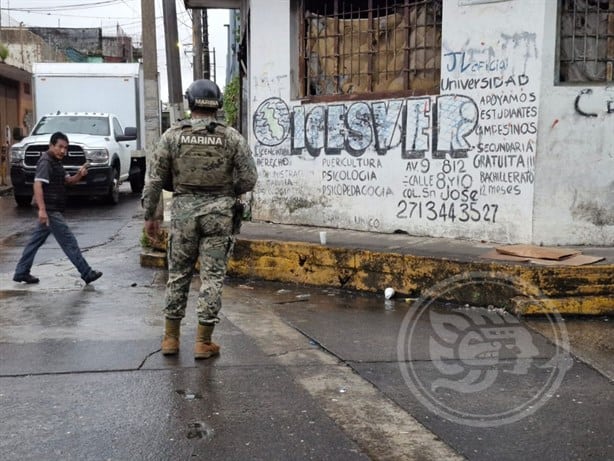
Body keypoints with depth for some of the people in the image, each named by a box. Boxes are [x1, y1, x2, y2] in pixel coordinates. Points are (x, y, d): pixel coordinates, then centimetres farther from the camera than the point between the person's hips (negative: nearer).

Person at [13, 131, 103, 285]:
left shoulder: (56, 162, 16)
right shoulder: (45, 162, -14)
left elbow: (68, 180, 18)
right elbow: (37, 185, -22)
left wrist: (79, 174, -4)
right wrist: (42, 209, -30)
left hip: (53, 210, 10)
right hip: (50, 210, -10)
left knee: (36, 241, 14)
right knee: (69, 242, -6)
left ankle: (21, 272, 21)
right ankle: (87, 273, -3)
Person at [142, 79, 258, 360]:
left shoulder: (172, 136, 0)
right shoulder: (232, 137, -2)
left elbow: (155, 180, 1)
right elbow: (249, 179, -2)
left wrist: (149, 215, 10)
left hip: (183, 211, 1)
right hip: (219, 213, -1)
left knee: (178, 274, 13)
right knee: (212, 277, 4)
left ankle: (171, 338, 20)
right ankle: (203, 342, 6)